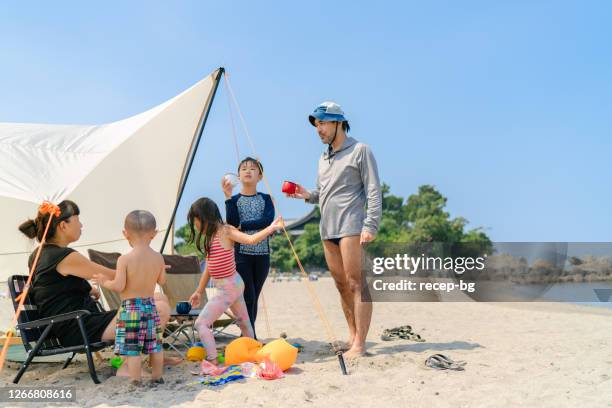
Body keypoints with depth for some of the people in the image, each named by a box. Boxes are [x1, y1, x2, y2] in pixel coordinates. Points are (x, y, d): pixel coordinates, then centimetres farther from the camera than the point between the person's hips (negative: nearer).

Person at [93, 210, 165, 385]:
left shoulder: (124, 259, -15)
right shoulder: (158, 258, -2)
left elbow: (119, 286, -16)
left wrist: (104, 282, 3)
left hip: (130, 308, -5)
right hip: (150, 306, 5)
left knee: (132, 348, 2)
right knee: (155, 345, 15)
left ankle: (135, 381, 5)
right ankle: (157, 377, 25)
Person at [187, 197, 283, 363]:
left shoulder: (225, 231, -16)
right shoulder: (210, 236, 7)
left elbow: (251, 239, -28)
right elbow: (209, 267, 13)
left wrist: (272, 227, -38)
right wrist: (199, 291, 16)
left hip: (228, 288, -9)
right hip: (234, 285, 9)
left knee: (201, 323, -9)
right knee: (243, 322, 22)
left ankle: (213, 361, -9)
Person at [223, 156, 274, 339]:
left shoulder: (265, 199, 6)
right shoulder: (234, 199, 3)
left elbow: (268, 221, -11)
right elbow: (232, 223, -14)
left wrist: (242, 226, -13)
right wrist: (228, 197, -18)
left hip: (262, 254, 2)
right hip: (241, 253, -2)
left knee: (253, 298, 8)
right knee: (248, 296, -9)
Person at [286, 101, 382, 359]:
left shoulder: (360, 151, 0)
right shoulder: (323, 158, 21)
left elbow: (374, 192, -6)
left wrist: (370, 226, -16)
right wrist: (307, 195, 4)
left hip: (351, 227, -7)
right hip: (327, 230, 8)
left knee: (356, 284, -9)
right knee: (341, 285, 10)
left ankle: (359, 344, -8)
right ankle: (352, 336, 19)